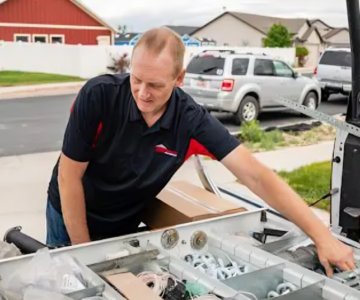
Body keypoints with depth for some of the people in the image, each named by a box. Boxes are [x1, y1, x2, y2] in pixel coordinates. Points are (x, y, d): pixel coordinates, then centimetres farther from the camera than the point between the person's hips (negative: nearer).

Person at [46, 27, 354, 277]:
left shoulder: (192, 121, -23)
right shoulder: (98, 95, -29)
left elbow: (256, 176, -26)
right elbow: (69, 177, -21)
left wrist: (322, 237, -30)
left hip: (124, 227, 2)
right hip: (70, 217, -1)